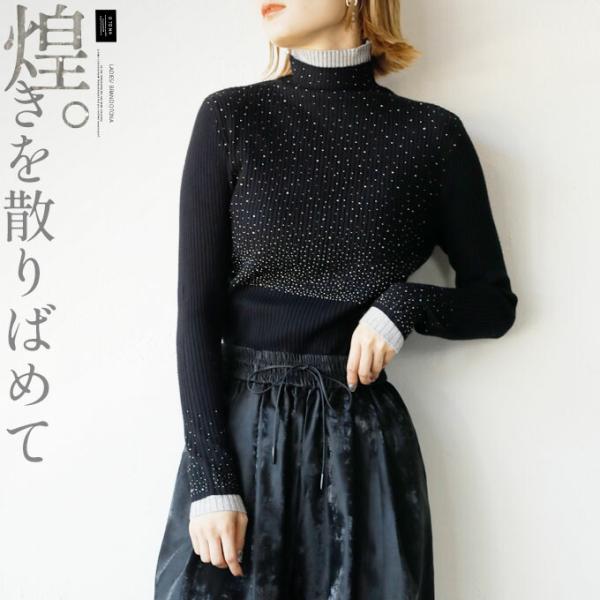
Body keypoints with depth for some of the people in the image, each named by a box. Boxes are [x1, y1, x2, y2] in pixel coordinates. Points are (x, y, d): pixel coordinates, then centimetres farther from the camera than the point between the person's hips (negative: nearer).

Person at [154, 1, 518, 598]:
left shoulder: (432, 135, 0)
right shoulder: (229, 118, -1)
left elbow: (494, 301, 8)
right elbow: (196, 307, -5)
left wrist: (405, 305, -12)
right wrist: (210, 478, -11)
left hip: (364, 440, 0)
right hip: (237, 431, 0)